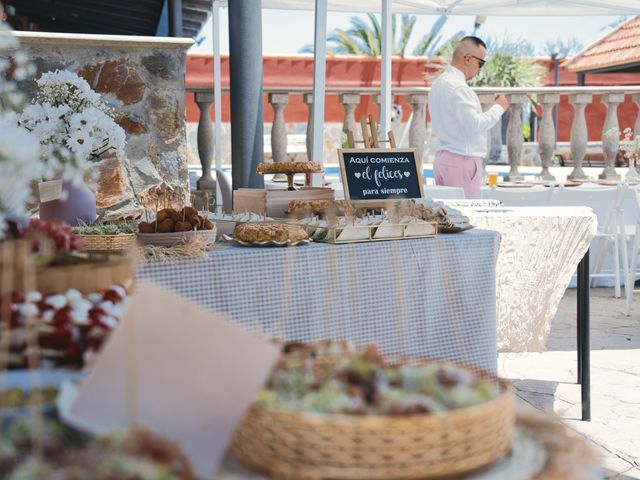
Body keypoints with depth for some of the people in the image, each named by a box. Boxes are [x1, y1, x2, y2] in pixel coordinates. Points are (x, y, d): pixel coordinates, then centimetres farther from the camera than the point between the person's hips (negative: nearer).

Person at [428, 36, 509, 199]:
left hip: (442, 157, 10)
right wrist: (498, 107, -6)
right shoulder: (457, 88, -16)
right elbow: (475, 124, -19)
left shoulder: (439, 83, 15)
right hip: (462, 160, -10)